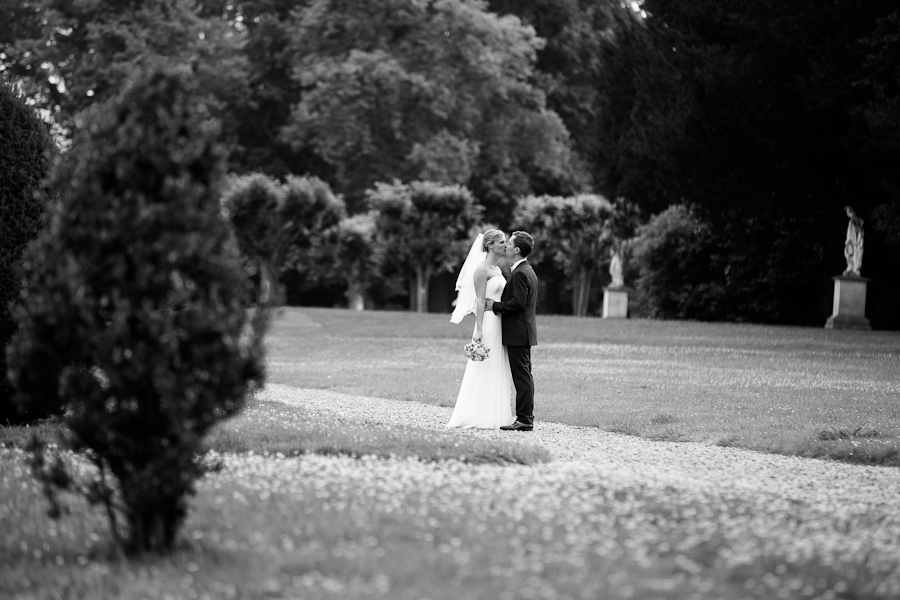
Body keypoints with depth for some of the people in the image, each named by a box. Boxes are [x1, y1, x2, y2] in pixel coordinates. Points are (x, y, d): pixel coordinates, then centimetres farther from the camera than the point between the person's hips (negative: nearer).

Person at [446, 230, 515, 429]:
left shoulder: (497, 269, 16)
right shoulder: (482, 269, -10)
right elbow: (480, 301, -16)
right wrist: (479, 329, -21)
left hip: (499, 323, 9)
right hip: (488, 322, -9)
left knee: (497, 371, 9)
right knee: (484, 370, -5)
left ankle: (493, 416, 12)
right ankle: (479, 417, -2)